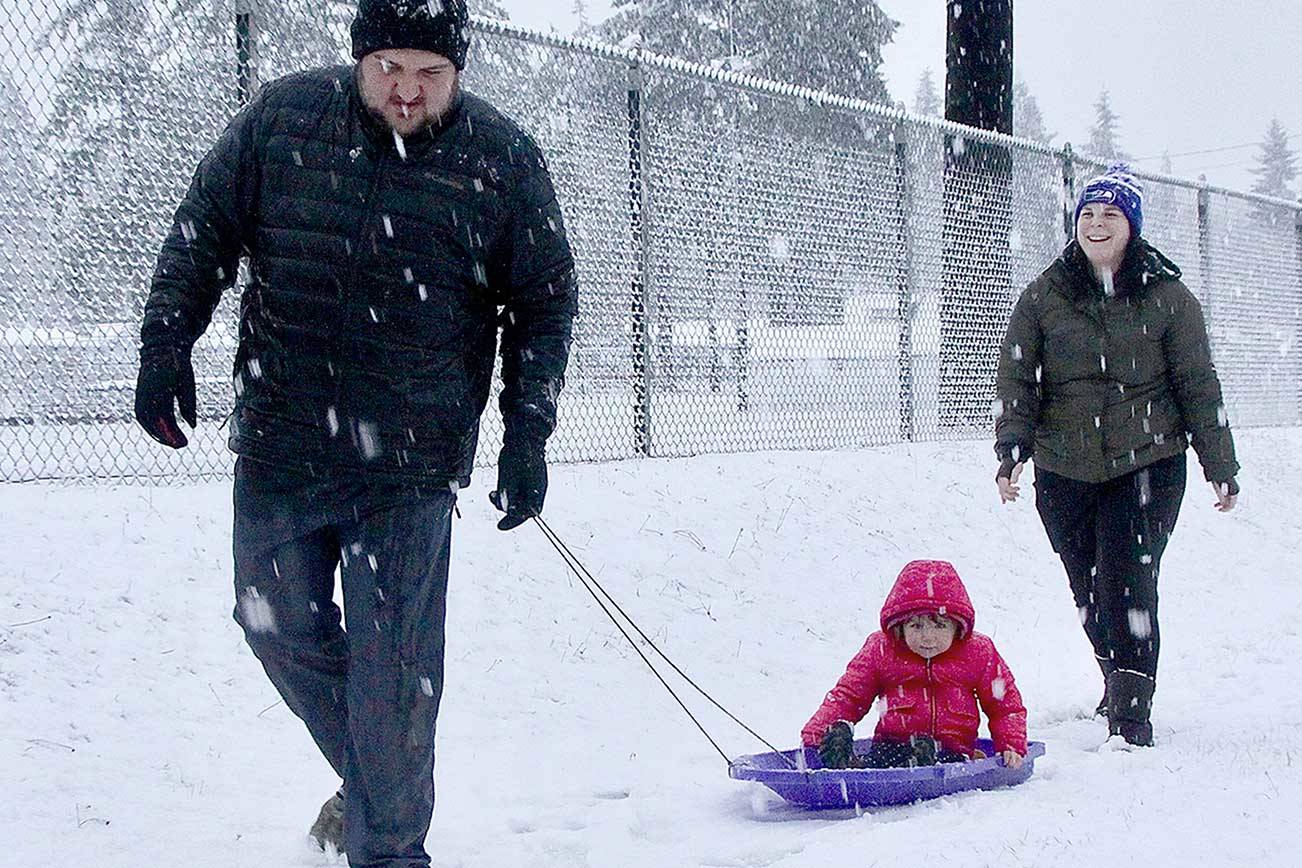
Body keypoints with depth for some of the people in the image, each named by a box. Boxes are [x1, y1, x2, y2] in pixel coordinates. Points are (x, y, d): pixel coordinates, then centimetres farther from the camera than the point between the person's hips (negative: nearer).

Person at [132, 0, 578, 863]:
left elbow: (545, 304, 4)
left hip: (411, 465, -2)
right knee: (279, 625, 11)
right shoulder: (281, 120, -2)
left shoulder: (505, 161, -4)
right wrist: (166, 345, -3)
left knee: (391, 666, -3)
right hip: (280, 444, 3)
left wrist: (528, 436, -3)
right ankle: (369, 780, 35)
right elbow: (203, 235, 8)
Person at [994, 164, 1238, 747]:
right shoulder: (1044, 296, 5)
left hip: (1147, 464, -2)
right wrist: (1010, 452, -9)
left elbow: (1198, 387, 5)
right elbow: (1016, 381, 4)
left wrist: (1220, 468, 6)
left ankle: (1130, 713, -8)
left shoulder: (1166, 297, 1)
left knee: (1129, 585, -13)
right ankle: (1119, 681, 34)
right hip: (1064, 472, 2)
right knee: (1089, 592, 10)